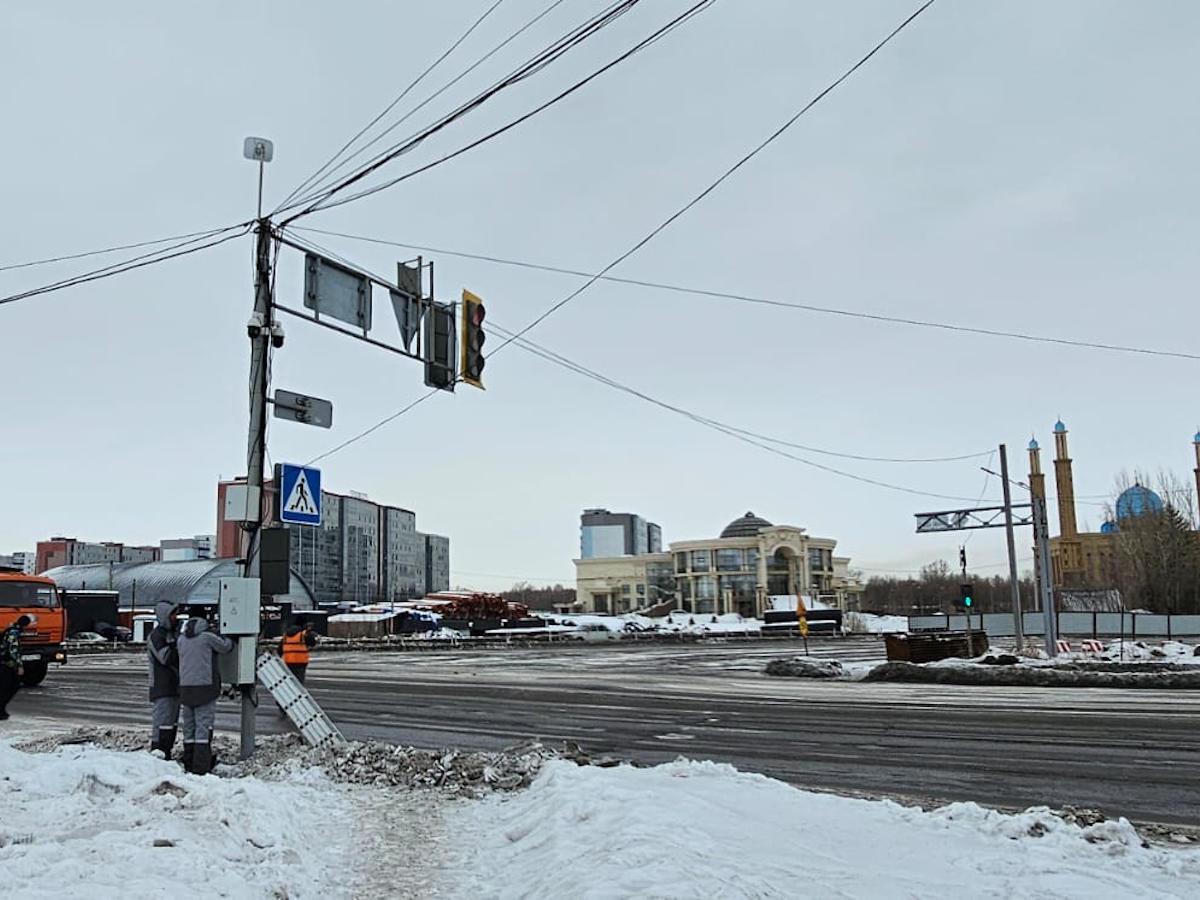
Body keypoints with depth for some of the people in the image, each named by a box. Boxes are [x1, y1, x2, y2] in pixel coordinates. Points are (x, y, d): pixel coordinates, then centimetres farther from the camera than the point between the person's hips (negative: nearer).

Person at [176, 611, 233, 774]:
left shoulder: (181, 639, 8)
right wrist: (229, 641, 26)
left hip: (185, 687, 5)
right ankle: (201, 767, -8)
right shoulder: (207, 636, -5)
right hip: (205, 687, -5)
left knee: (189, 727, 13)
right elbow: (225, 647, 5)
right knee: (203, 726, -5)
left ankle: (189, 764, 17)